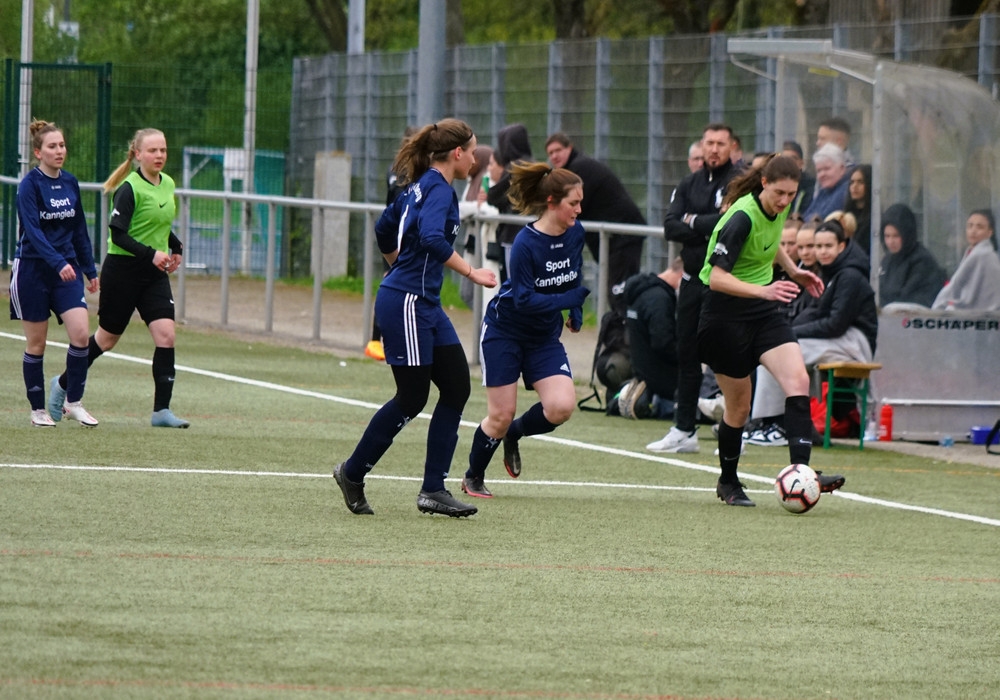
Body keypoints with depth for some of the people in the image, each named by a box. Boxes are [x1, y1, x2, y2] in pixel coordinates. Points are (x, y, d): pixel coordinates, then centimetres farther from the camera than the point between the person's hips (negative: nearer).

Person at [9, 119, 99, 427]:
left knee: (81, 333, -11)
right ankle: (38, 410, 14)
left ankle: (72, 402, 2)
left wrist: (90, 269, 15)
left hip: (67, 270, 5)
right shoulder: (30, 185, -11)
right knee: (36, 343, 3)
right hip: (33, 271, -5)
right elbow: (32, 229, -22)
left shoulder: (70, 183, 7)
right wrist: (58, 262, -34)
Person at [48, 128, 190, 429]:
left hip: (154, 274, 6)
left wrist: (175, 248, 9)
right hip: (123, 271, -6)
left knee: (166, 335, -9)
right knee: (108, 337, 8)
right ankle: (63, 384, 31)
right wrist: (150, 254, -30)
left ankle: (162, 410, -6)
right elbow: (118, 235, -20)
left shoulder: (168, 184, 7)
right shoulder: (129, 189, -16)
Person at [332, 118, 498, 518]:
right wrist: (471, 273, -26)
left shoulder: (420, 186, 14)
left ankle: (433, 490, 4)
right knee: (412, 398, -2)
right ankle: (352, 473, 14)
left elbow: (384, 231, 26)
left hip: (424, 305, 10)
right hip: (406, 304, -10)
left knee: (457, 387, 4)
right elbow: (432, 239, -32)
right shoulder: (439, 190, -15)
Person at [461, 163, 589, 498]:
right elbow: (526, 300, -25)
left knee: (561, 406, -14)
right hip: (505, 331, -5)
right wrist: (570, 299, -30)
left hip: (545, 337, 5)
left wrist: (576, 311, 6)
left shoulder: (574, 234, -5)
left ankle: (514, 433, 17)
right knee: (501, 415, -3)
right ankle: (473, 478, 21)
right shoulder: (526, 244, -24)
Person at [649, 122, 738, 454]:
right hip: (693, 278, 6)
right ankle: (684, 430, 15)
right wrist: (708, 231, -11)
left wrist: (694, 222, -7)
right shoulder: (689, 184, 14)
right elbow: (670, 227, 3)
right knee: (687, 354, 9)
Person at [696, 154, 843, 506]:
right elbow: (717, 278, -30)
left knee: (798, 379, -16)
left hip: (765, 312, 7)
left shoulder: (778, 209, 0)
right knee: (739, 405, 4)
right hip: (726, 315, -7)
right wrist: (763, 290, -40)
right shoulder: (741, 218, -24)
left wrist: (793, 271, 14)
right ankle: (728, 482, 27)